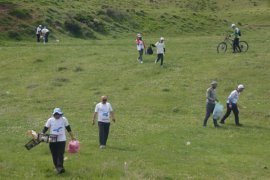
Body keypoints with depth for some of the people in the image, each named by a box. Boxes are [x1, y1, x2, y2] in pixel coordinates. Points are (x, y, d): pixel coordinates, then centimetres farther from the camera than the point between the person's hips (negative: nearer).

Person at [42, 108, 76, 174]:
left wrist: (72, 137, 14)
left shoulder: (64, 119, 1)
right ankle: (57, 167, 18)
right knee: (54, 155, 4)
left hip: (61, 140, -1)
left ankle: (60, 167, -15)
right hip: (52, 140, 1)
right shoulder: (50, 120, 0)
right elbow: (45, 128, 4)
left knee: (60, 154, -12)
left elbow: (68, 128, 12)